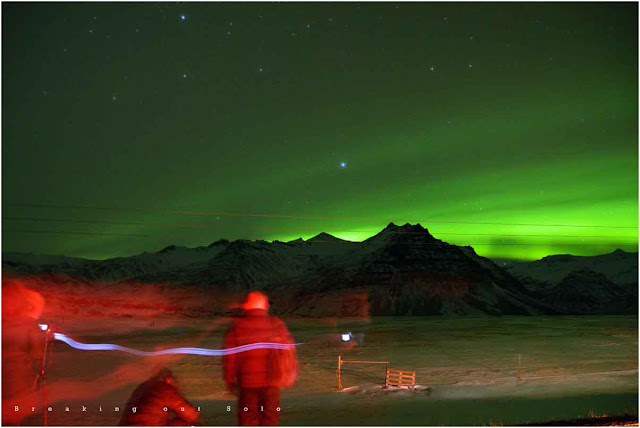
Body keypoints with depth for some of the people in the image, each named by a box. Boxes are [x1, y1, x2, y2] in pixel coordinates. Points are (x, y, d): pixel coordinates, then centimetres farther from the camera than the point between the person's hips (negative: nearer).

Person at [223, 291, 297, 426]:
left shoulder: (236, 326, -3)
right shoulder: (276, 324, -1)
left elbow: (229, 357, -2)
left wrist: (230, 380, 6)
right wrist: (290, 374, 13)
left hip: (247, 381, 0)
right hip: (271, 380, 1)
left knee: (248, 419, 10)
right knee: (270, 418, 10)